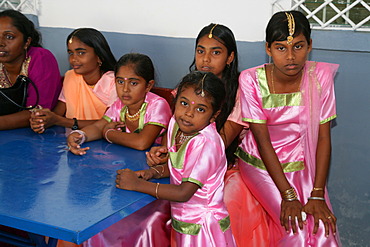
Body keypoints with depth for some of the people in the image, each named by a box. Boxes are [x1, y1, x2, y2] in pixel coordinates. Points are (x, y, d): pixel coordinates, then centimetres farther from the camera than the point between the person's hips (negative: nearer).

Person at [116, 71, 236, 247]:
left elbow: (184, 193, -28)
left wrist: (137, 184, -24)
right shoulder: (176, 124, -4)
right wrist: (154, 171, -7)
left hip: (202, 228, -7)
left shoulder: (206, 143, -27)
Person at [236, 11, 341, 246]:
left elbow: (323, 137, -11)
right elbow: (262, 139, -16)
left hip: (301, 164, 2)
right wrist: (288, 195, -20)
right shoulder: (252, 80, -17)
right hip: (261, 163, -2)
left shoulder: (321, 75, -13)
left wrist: (317, 195, -17)